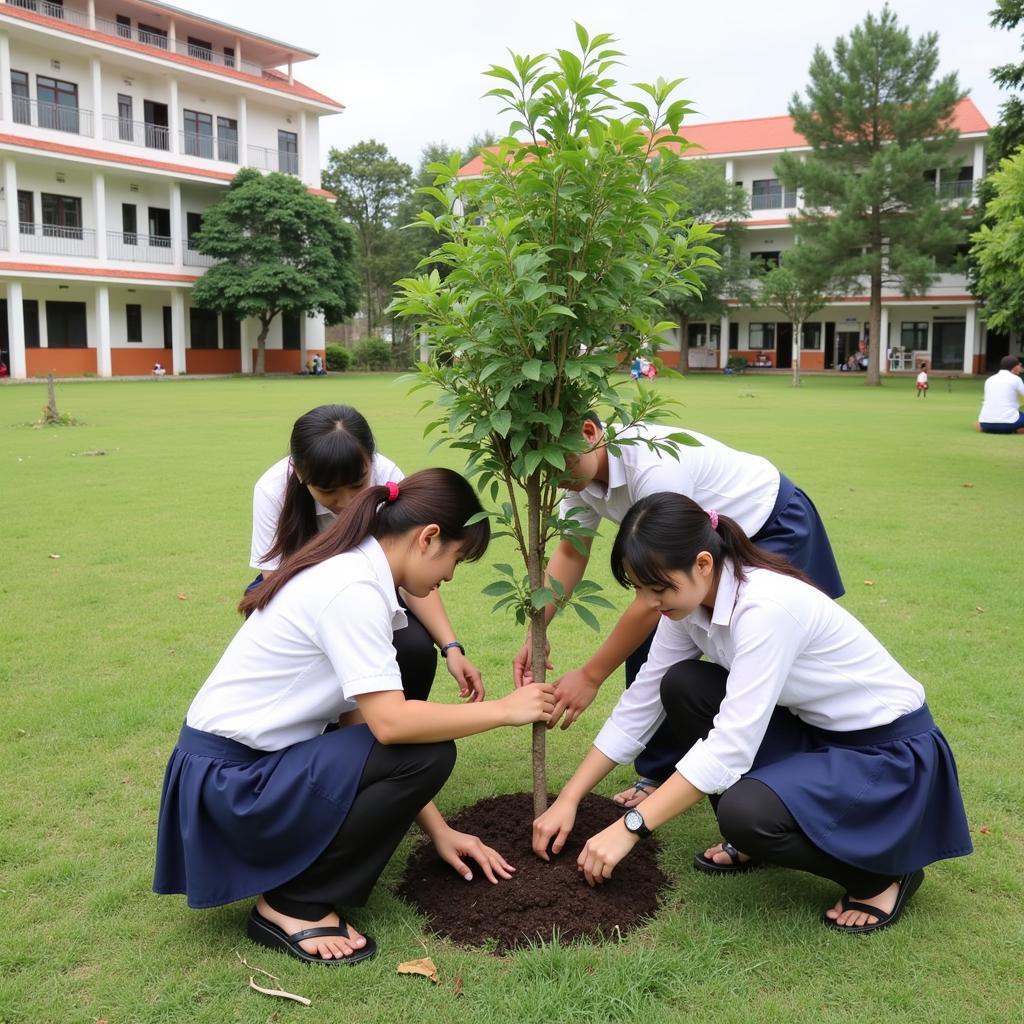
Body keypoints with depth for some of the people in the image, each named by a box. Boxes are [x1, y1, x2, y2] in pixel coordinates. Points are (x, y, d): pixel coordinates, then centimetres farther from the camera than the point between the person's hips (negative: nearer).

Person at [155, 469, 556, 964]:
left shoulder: (351, 572, 7)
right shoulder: (354, 589, -21)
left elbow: (361, 715, 7)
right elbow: (390, 723, -28)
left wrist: (439, 830, 7)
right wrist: (504, 710, -15)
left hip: (240, 760, 9)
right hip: (230, 778, -9)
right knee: (426, 754, -17)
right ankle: (292, 906, -4)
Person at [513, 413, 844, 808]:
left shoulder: (654, 467, -39)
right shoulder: (581, 471, -14)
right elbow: (570, 553, -7)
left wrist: (590, 676, -32)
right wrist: (534, 635, -22)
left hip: (775, 528, -8)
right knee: (646, 643, -2)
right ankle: (660, 772, 14)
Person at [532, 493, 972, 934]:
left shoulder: (767, 607, -31)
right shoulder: (692, 601, -7)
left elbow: (731, 745, -33)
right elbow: (640, 703, 0)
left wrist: (629, 827, -29)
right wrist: (568, 800, -2)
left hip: (890, 750, -8)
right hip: (814, 729, 8)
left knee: (746, 813, -31)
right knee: (681, 686, -9)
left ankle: (883, 872, -1)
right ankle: (751, 842, 9)